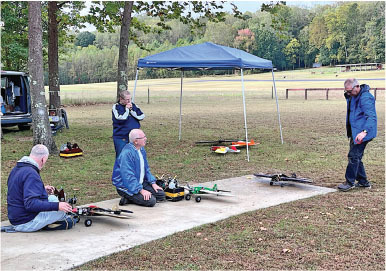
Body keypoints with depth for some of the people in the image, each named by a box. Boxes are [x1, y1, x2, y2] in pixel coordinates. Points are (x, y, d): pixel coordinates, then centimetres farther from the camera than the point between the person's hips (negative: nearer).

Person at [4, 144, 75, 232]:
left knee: (52, 198, 20)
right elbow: (30, 204, -33)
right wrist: (57, 206, -31)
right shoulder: (31, 174, -25)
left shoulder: (16, 169, 7)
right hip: (27, 223, -11)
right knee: (62, 210, -9)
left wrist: (43, 189, 22)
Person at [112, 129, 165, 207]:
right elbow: (128, 176, -27)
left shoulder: (141, 149, 8)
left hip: (141, 183, 10)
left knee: (161, 194, -1)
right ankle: (128, 198, -4)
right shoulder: (127, 153, -22)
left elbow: (146, 169, 18)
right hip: (126, 187, -9)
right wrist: (141, 190, -29)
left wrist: (153, 183, 5)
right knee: (150, 201, -24)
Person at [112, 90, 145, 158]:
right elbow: (121, 119, -19)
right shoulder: (116, 107, -5)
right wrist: (127, 109, -12)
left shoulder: (133, 105, 7)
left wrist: (131, 110, -10)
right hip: (121, 139, -4)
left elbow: (141, 116, -2)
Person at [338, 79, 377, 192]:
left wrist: (364, 131, -41)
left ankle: (350, 182, -1)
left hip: (361, 133, -10)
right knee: (356, 157, 13)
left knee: (353, 156, -10)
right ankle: (363, 182, 23)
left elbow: (371, 116, -31)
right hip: (354, 132, 10)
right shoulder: (352, 96, 11)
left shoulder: (365, 98, -20)